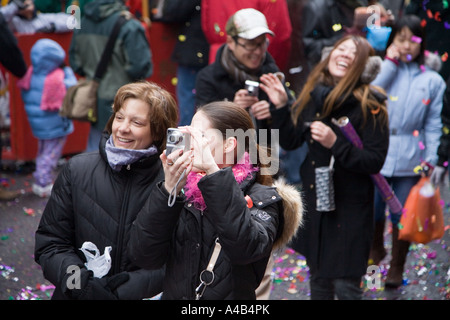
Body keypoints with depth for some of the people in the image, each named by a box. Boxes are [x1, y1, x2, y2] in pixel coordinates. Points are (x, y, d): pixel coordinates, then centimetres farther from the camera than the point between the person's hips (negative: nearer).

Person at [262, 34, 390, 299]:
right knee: (319, 279, 18)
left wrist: (336, 144, -27)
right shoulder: (312, 94, 3)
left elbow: (375, 160, -16)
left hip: (350, 208, -5)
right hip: (313, 203, 6)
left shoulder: (370, 105, -13)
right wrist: (281, 106, -3)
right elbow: (290, 141, 9)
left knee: (345, 285, -3)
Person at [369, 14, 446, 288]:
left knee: (402, 215, 9)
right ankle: (376, 250, 36)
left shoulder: (432, 80, 1)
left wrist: (430, 159, -4)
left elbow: (433, 124, 2)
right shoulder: (382, 68, 2)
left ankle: (397, 267, 27)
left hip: (409, 159, 0)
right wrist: (390, 63, -13)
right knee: (373, 210, 7)